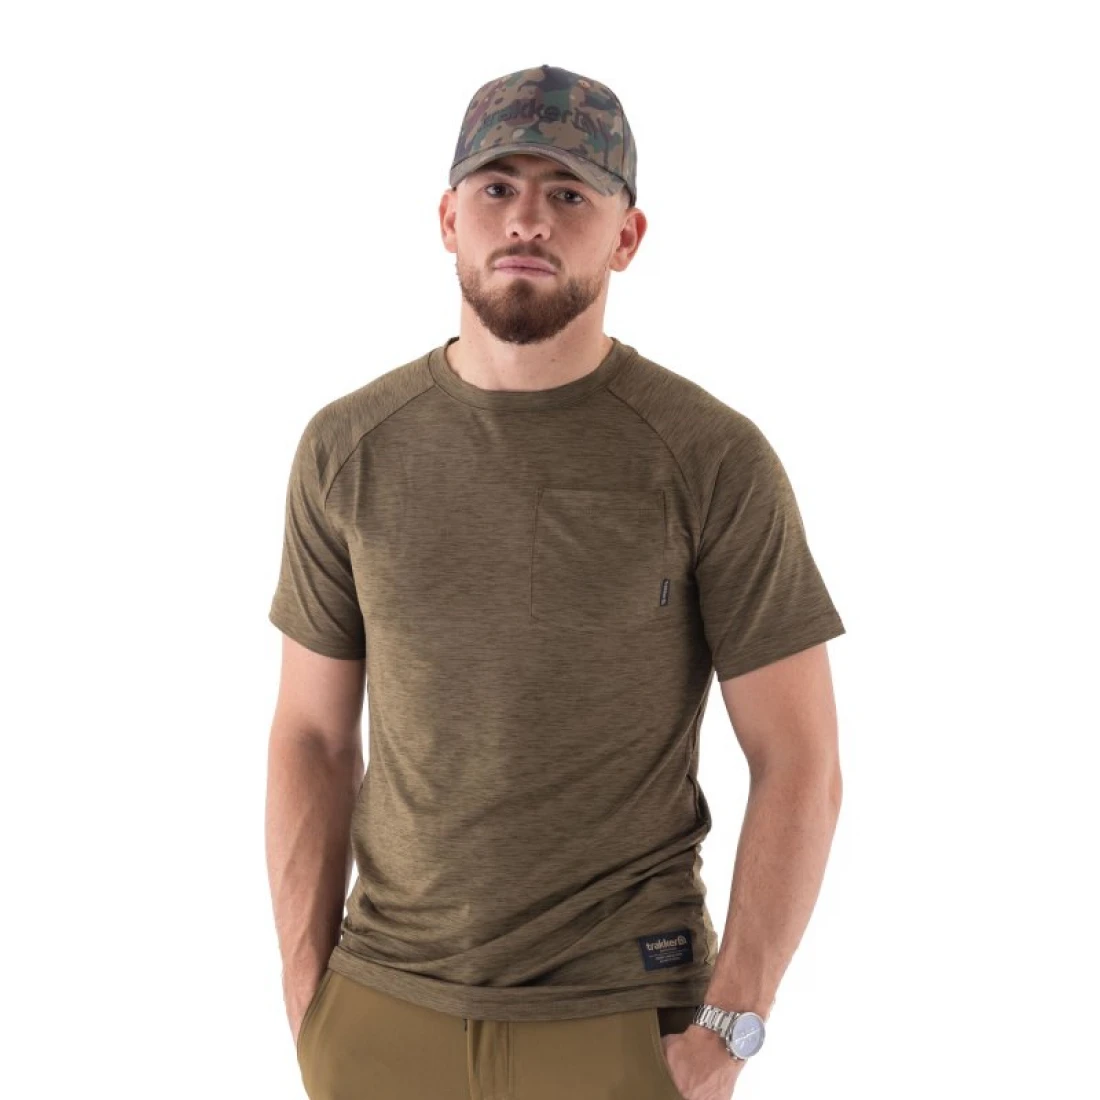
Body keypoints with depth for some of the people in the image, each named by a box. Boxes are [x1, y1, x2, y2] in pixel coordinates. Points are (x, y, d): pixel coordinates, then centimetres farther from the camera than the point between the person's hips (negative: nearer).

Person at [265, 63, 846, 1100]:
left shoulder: (716, 459, -10)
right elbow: (312, 735, 5)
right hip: (380, 1012, 3)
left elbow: (800, 762, -7)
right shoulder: (347, 449, -2)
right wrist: (307, 995, 0)